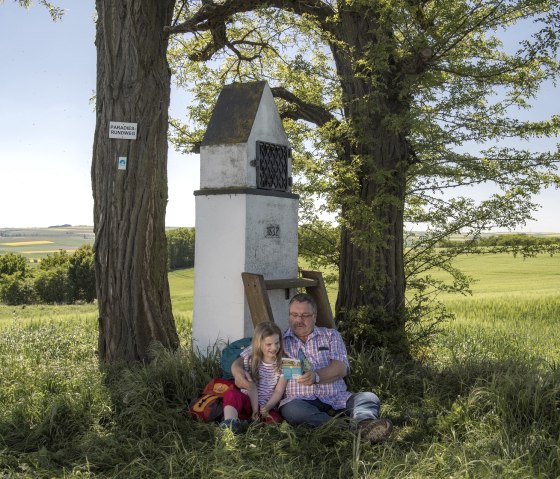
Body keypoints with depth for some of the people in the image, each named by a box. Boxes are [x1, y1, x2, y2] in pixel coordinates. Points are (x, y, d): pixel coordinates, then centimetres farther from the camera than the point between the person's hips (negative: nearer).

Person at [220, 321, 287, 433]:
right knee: (231, 394, -30)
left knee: (274, 419, -34)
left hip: (268, 407, 0)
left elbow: (279, 391, -5)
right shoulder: (250, 357, -1)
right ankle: (230, 423, -48)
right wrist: (255, 410, -19)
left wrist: (267, 407, -22)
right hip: (248, 402, 1)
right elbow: (251, 386, -9)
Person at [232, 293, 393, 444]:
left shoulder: (330, 335, 17)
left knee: (368, 398, -24)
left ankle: (365, 424, -58)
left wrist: (316, 376, -19)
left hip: (336, 398, 2)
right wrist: (237, 370, -11)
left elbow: (341, 368, 2)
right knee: (291, 409, -36)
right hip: (301, 400, -2)